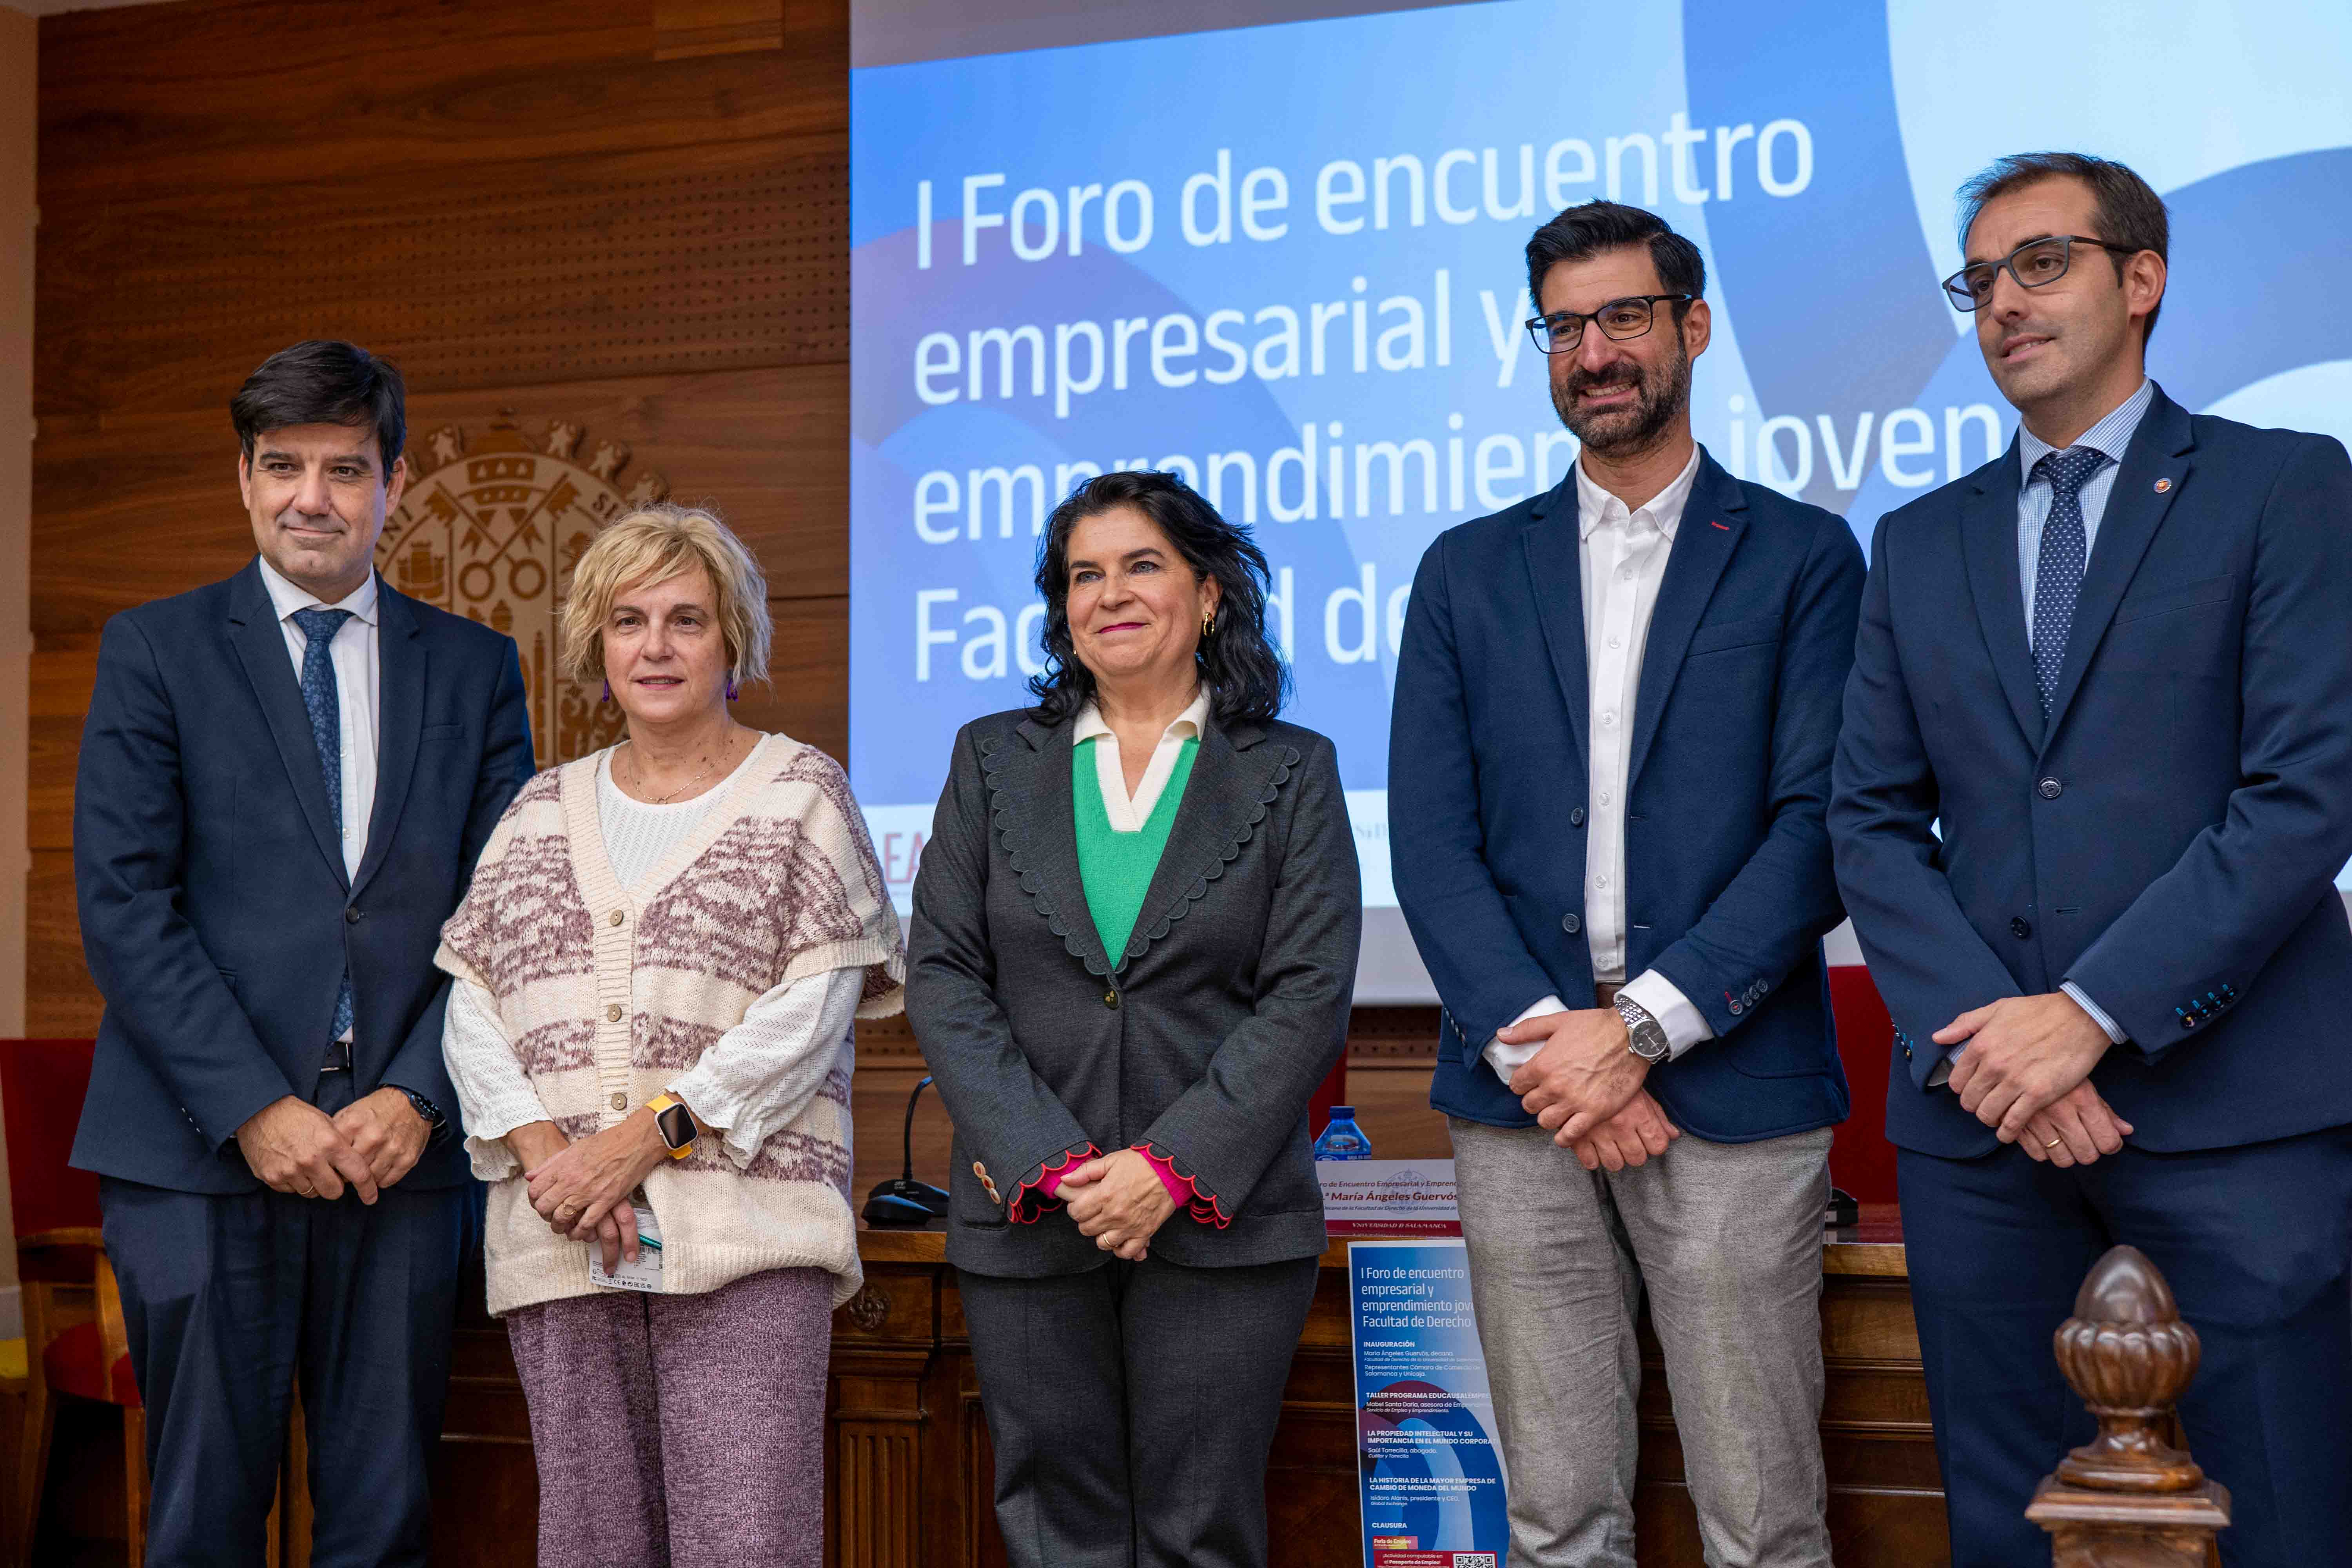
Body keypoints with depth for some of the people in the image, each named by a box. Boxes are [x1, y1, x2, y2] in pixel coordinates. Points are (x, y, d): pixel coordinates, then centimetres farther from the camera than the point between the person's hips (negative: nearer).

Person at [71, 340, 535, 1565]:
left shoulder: (475, 668, 10)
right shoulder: (154, 650, 4)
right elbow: (123, 906, -3)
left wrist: (420, 1096, -7)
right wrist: (254, 1108, -11)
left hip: (402, 1146, 2)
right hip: (201, 1151, -1)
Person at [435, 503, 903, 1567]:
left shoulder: (800, 794, 5)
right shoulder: (543, 810, 18)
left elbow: (810, 1010, -5)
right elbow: (473, 1007, 11)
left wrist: (649, 1134, -12)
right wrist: (543, 1151, -6)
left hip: (744, 1233, -4)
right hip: (559, 1236, 4)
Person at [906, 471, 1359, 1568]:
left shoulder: (1290, 773, 6)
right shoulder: (993, 761, 11)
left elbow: (1310, 992, -3)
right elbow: (942, 974, 3)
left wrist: (1175, 1167, -13)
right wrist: (1046, 1160, -9)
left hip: (1220, 1221, -1)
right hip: (1026, 1225, 2)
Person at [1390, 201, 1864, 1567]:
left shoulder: (1802, 556, 7)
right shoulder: (1468, 572, 14)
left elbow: (1818, 827, -3)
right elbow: (1431, 842, 5)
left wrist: (1643, 1026, -13)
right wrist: (1541, 1045, -9)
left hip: (1732, 1086, -2)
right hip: (1521, 1090, 2)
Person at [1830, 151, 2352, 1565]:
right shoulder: (1920, 544, 16)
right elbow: (1873, 821, 9)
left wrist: (2091, 1013, -14)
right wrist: (1976, 1033, -7)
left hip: (2237, 1097, -3)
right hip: (1981, 1109, 4)